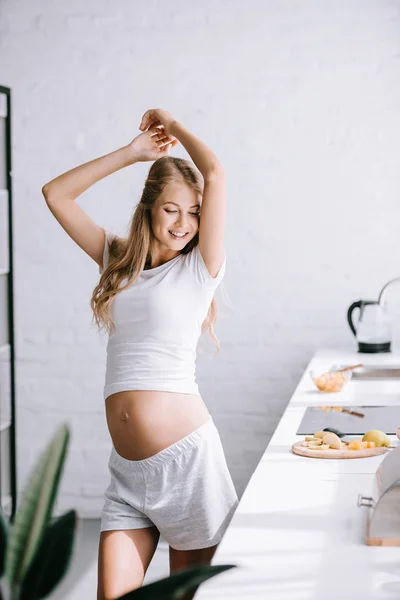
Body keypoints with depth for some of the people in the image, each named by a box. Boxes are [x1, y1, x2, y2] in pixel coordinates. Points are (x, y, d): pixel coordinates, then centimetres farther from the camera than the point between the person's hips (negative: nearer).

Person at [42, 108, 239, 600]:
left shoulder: (199, 268, 0)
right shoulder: (118, 260, 13)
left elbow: (215, 174, -11)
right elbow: (55, 194, 14)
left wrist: (174, 126, 6)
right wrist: (133, 151, 11)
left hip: (186, 454, -3)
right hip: (128, 467, 4)